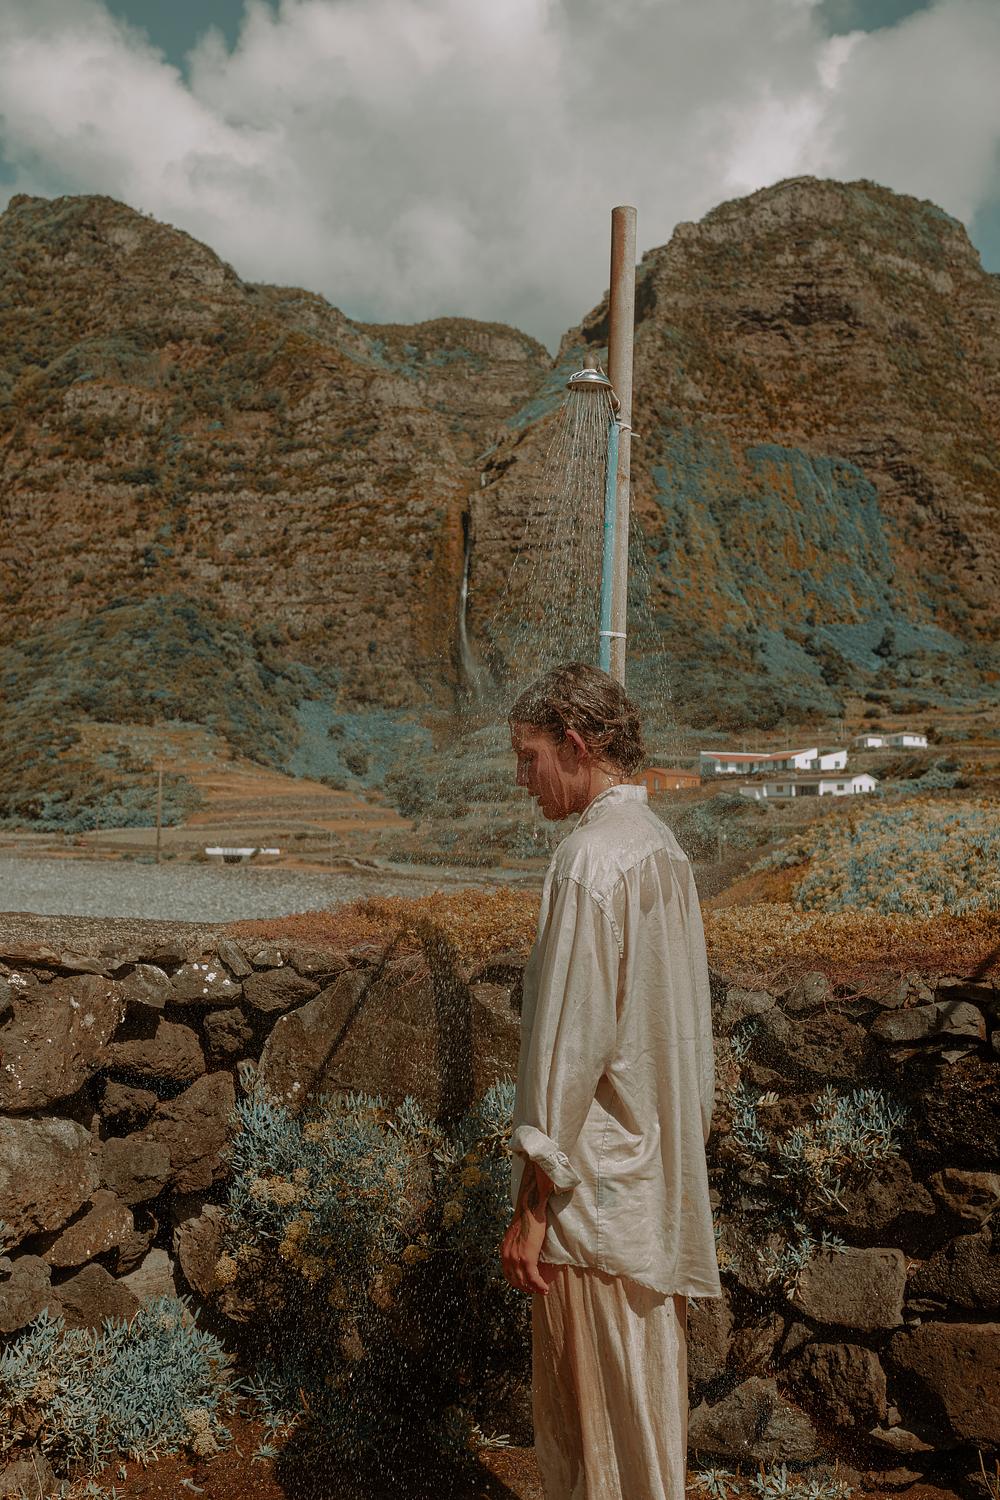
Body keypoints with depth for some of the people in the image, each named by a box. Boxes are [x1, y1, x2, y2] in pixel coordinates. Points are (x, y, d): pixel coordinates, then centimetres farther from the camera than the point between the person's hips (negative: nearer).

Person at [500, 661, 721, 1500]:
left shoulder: (592, 860, -19)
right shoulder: (664, 849, 8)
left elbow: (570, 1043, -21)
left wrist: (531, 1209, -16)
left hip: (599, 1190, -9)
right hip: (662, 1179, 9)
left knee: (596, 1424, 5)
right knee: (650, 1394, 19)